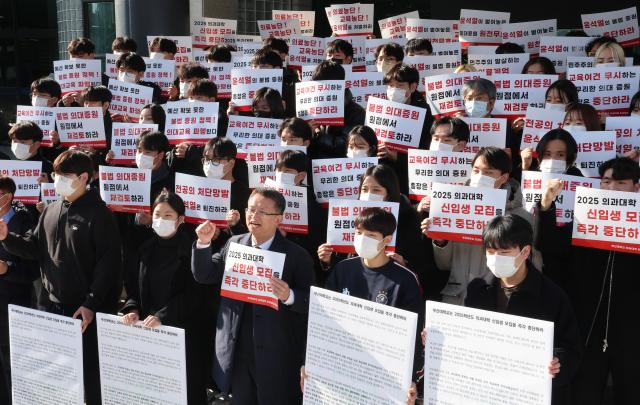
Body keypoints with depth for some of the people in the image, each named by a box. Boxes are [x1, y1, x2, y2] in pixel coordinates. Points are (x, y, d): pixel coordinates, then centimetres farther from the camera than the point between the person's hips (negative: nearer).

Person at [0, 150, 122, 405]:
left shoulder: (98, 214, -11)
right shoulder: (51, 211, 10)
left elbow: (108, 263, -16)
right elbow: (34, 248, 13)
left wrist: (91, 304, -19)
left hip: (88, 308, -6)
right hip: (55, 305, 7)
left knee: (90, 371, 2)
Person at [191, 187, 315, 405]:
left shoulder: (296, 255, -9)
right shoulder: (234, 244, 6)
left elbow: (311, 302, -10)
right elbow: (204, 275, 7)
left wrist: (289, 296, -30)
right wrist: (204, 243, -7)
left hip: (276, 355, -4)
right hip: (237, 351, 5)